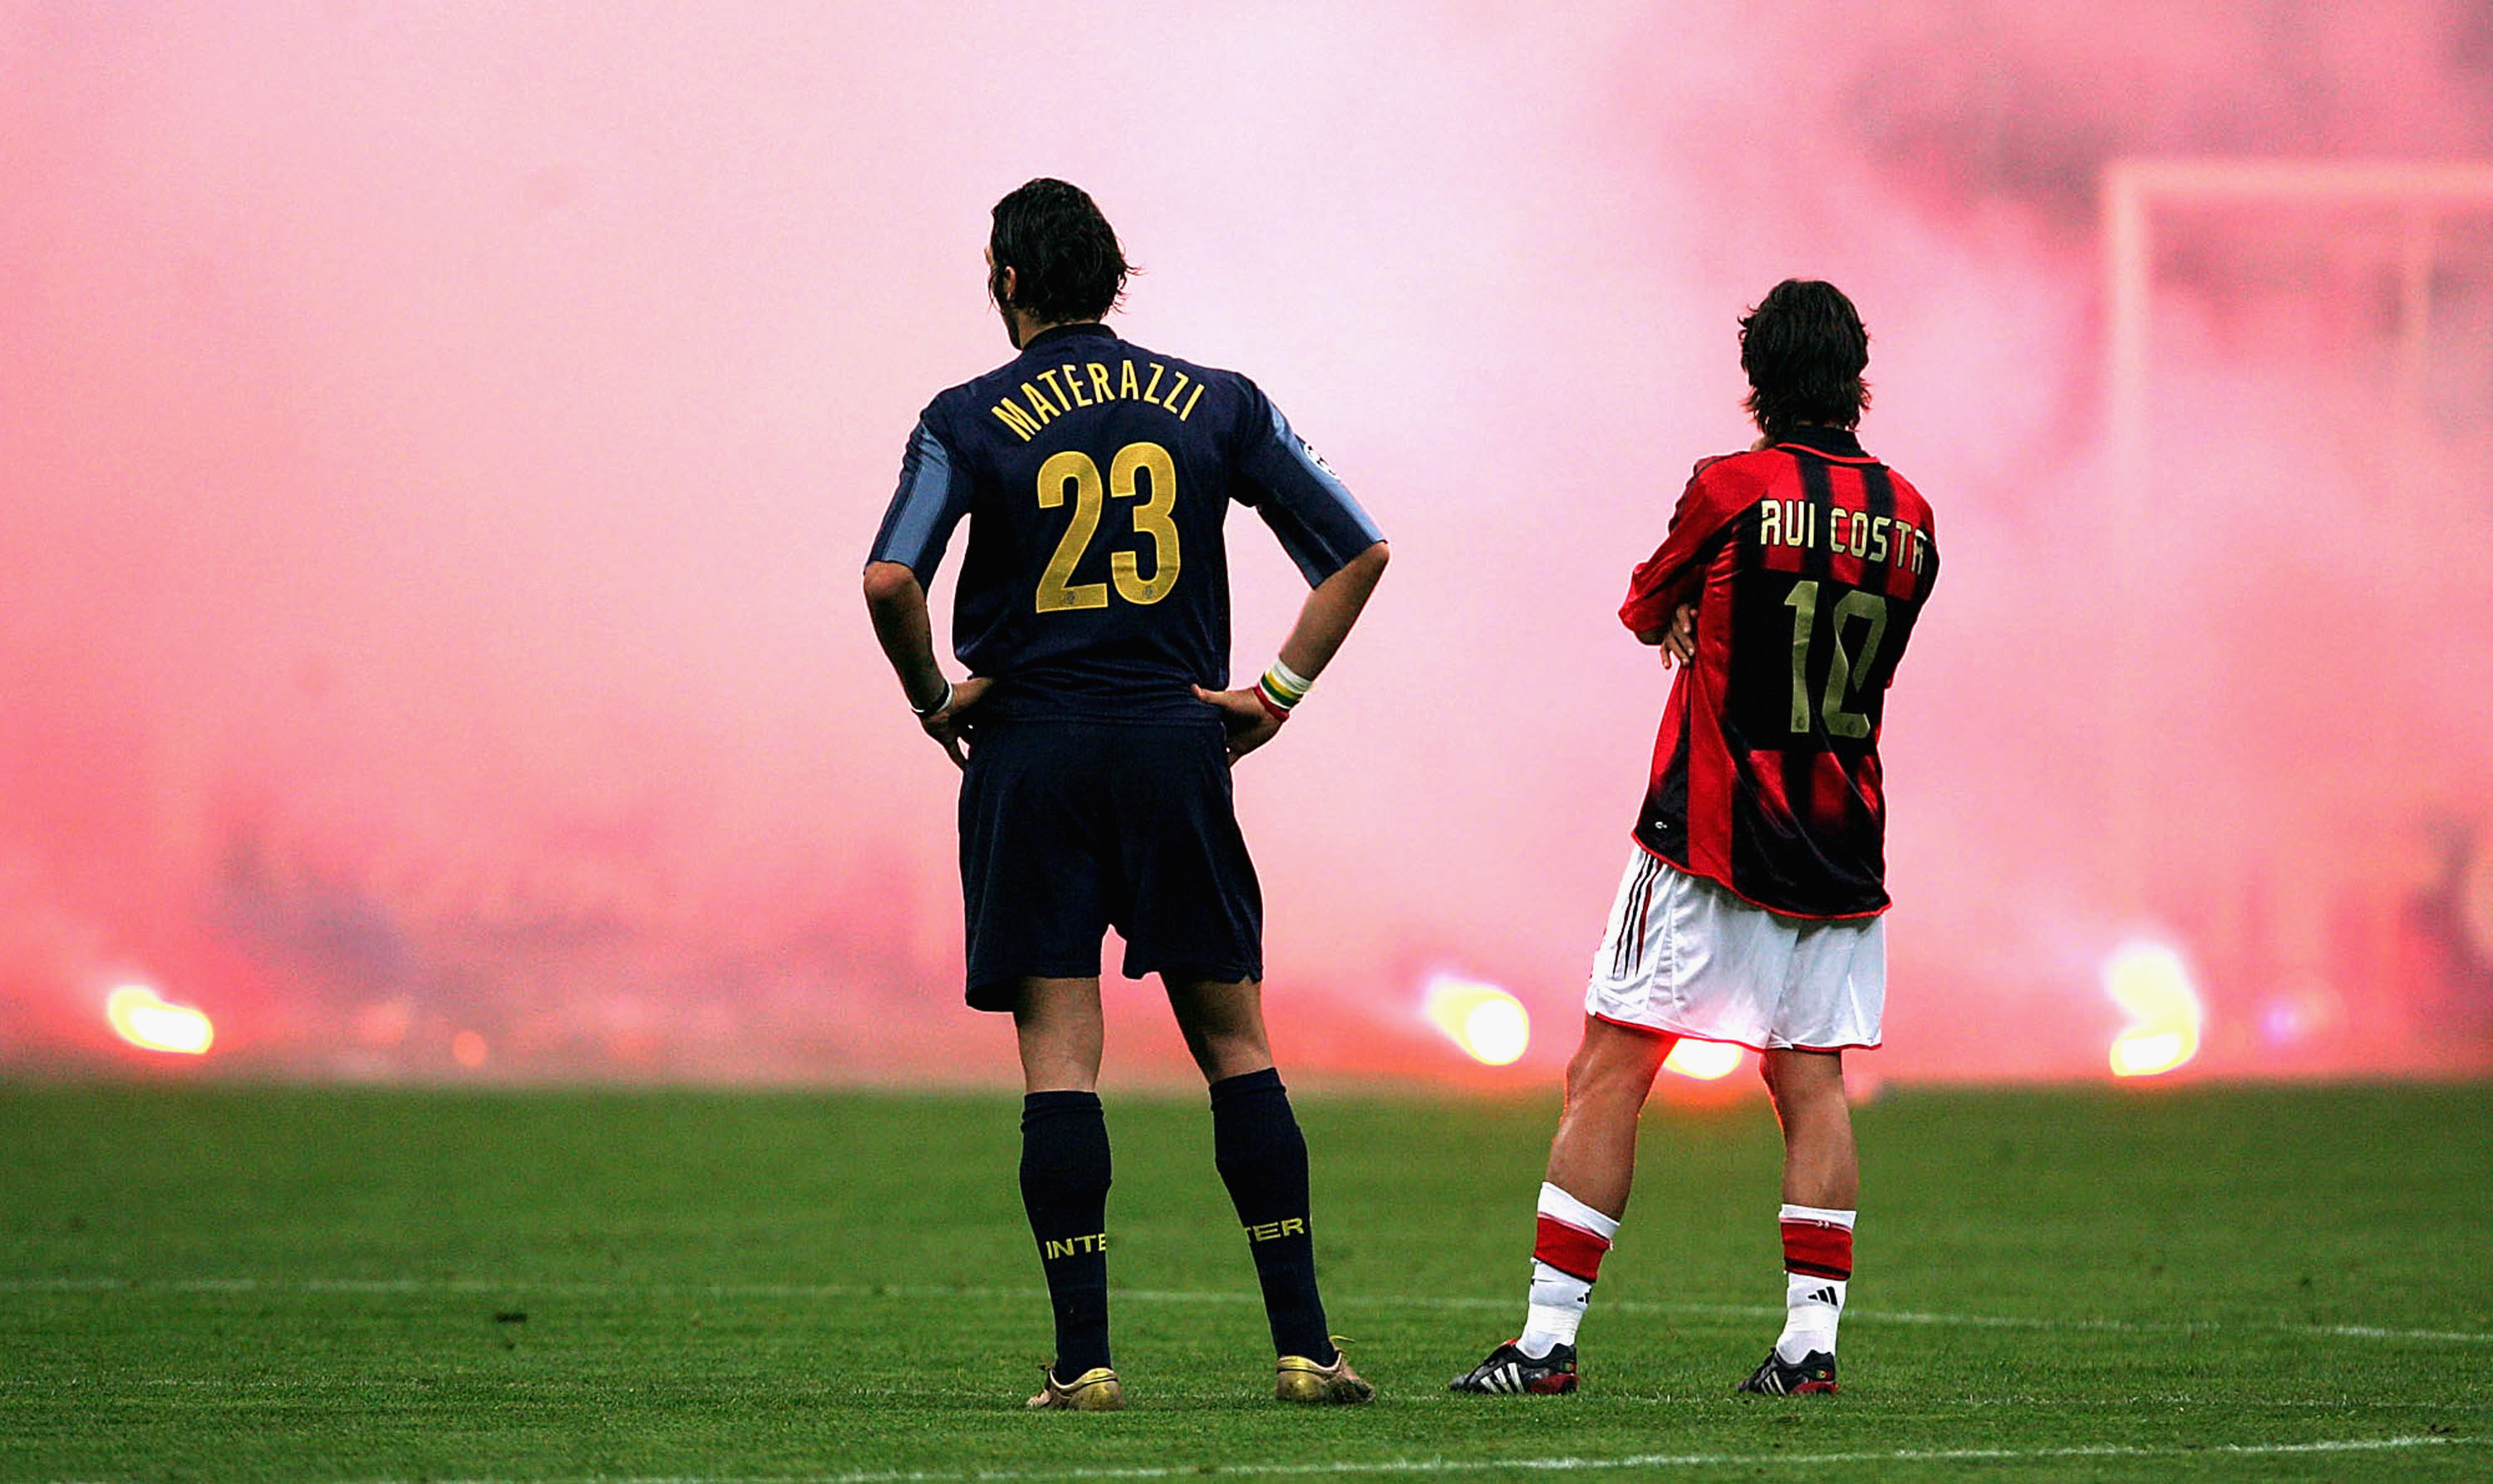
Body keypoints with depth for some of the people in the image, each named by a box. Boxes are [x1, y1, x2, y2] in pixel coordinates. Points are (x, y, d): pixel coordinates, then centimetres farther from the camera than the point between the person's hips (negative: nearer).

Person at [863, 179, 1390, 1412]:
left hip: (1031, 755, -2)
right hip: (1177, 746, 2)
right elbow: (1358, 551, 6)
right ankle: (1303, 1344, 4)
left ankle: (1083, 1356, -6)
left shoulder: (970, 421, -1)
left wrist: (934, 701, 0)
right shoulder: (1214, 406, 7)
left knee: (1058, 1053, -1)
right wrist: (1277, 692, 8)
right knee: (1234, 1042, 8)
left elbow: (890, 580, -15)